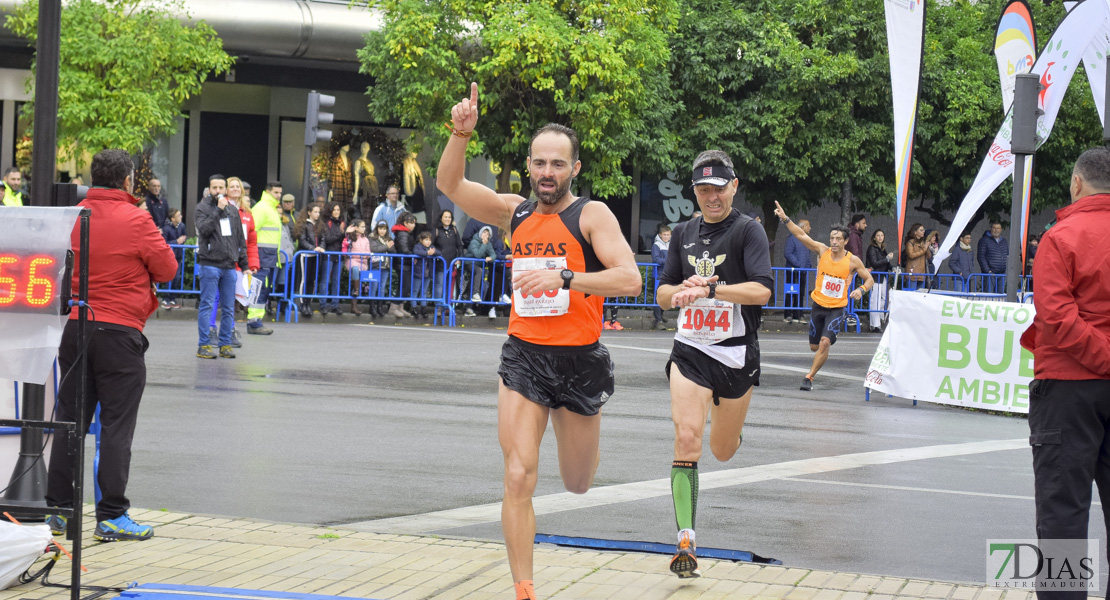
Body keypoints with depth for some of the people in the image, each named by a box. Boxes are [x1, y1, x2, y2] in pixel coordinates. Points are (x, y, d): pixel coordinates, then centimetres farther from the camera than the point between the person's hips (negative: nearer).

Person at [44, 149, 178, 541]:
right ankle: (111, 516, 1)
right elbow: (167, 269, -4)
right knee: (116, 424, 0)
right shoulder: (135, 220, -11)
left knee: (70, 420, 11)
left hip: (75, 328, 5)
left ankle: (58, 509, 15)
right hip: (120, 332, -5)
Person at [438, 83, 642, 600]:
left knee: (578, 484, 15)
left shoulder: (591, 215, -8)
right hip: (523, 358, 2)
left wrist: (565, 277, -30)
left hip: (579, 360, -2)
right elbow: (450, 185, -2)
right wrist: (460, 134, -19)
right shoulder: (515, 213, 6)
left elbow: (630, 279, -20)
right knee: (518, 478, -10)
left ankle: (578, 433, 52)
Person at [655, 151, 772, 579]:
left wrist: (708, 290, -30)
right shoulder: (683, 233, 7)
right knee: (686, 439, -17)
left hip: (736, 354, -2)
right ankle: (686, 543, -18)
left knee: (723, 451, 14)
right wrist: (685, 288, -10)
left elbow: (762, 290, -20)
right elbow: (663, 294, 12)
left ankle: (731, 424, 53)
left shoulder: (748, 230, -7)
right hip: (690, 351, 2)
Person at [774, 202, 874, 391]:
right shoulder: (822, 251, -3)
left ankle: (809, 377, -8)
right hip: (818, 305, 3)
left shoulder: (853, 261, -7)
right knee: (814, 347, 8)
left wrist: (861, 290, -17)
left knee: (825, 342, -20)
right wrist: (785, 219, -21)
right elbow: (801, 235, -9)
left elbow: (869, 279, 4)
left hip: (837, 308, -3)